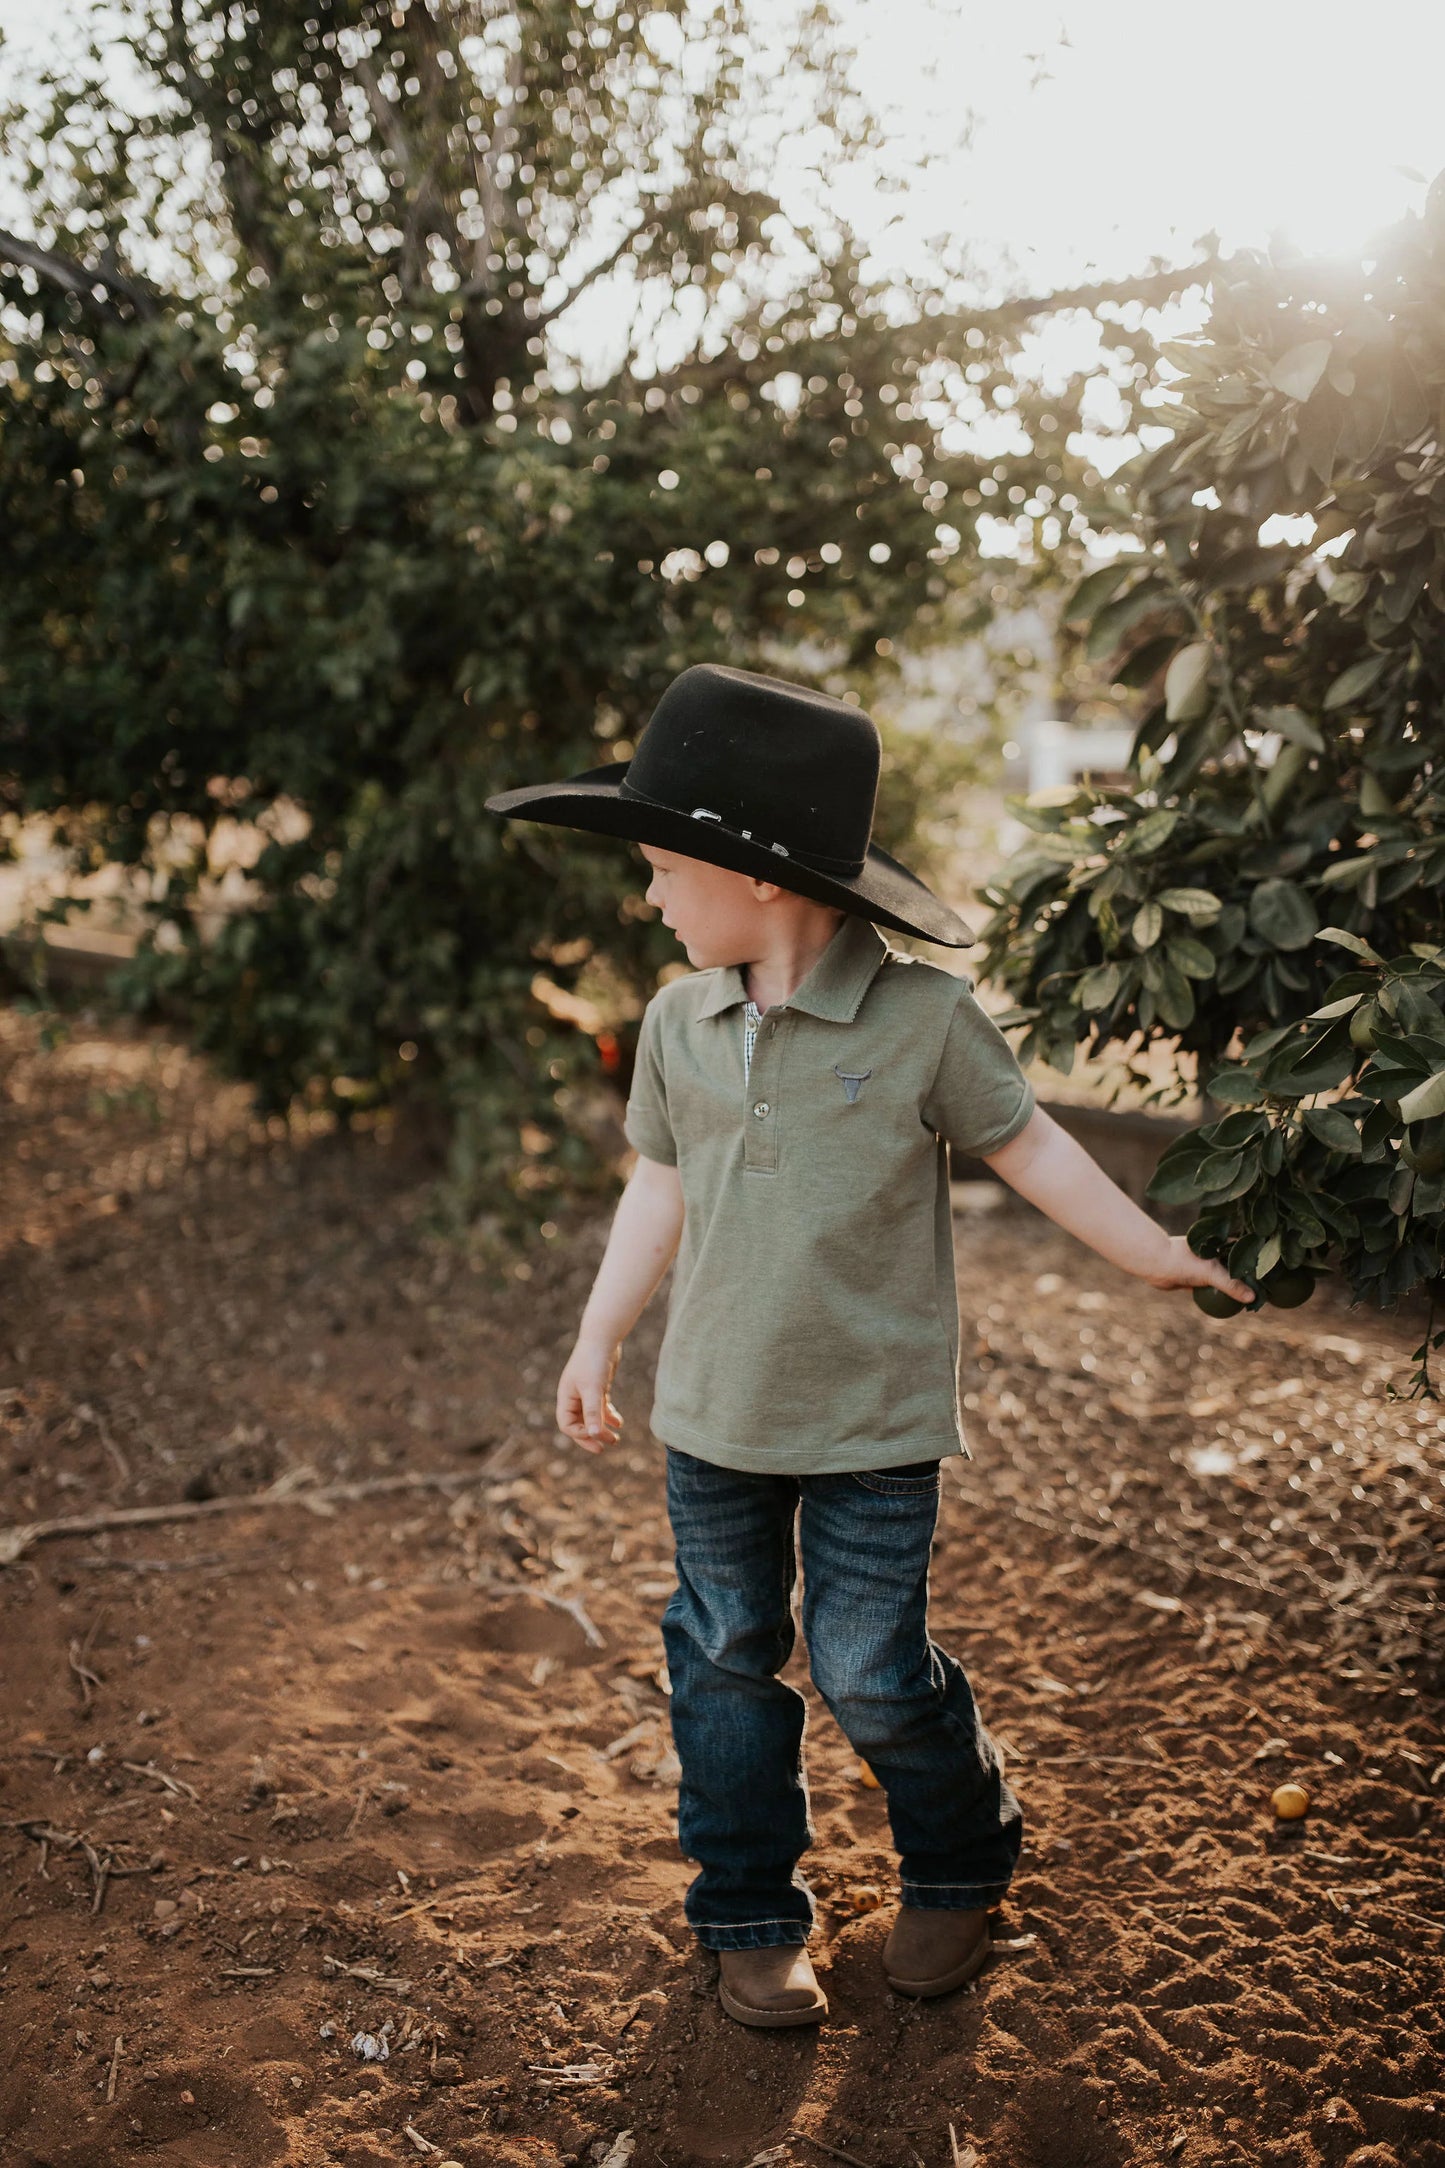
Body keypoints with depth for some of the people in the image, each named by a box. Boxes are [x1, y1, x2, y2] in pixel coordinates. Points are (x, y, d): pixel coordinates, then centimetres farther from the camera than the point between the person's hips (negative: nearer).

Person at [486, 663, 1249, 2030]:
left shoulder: (924, 1018, -15)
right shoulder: (679, 1022, -2)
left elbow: (1022, 1143, -2)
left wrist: (1152, 1255, 4)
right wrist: (597, 1342, 13)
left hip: (874, 1419, -4)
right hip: (714, 1415, 4)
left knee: (872, 1673, 3)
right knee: (727, 1657, 12)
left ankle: (958, 1866, 34)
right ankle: (751, 1915, 32)